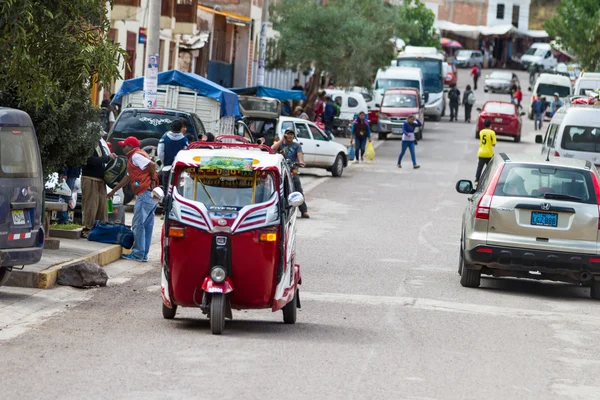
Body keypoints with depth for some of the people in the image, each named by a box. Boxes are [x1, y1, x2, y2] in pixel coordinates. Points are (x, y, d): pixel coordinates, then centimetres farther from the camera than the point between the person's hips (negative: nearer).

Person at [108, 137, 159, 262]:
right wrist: (113, 191, 42)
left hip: (145, 194, -10)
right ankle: (143, 254, 14)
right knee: (147, 225, 10)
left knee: (138, 224, -7)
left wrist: (153, 179, -10)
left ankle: (138, 254, -6)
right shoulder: (134, 157, 26)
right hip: (150, 194, 10)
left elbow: (152, 165, -22)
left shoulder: (136, 156, -5)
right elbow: (128, 177, 36)